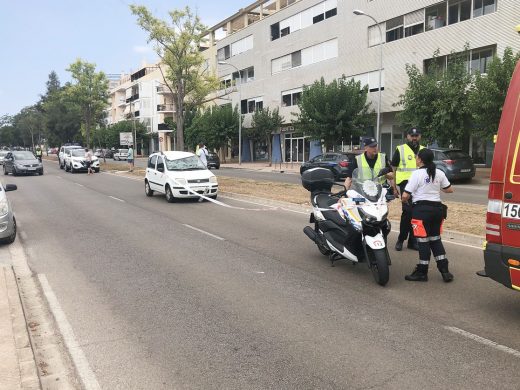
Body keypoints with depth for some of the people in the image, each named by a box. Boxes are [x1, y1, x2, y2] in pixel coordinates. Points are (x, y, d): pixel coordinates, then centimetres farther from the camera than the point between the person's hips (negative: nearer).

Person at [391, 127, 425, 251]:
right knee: (408, 211, -16)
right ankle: (401, 239, -3)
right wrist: (394, 187, -1)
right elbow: (393, 169, 4)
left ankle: (413, 241, 16)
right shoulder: (400, 150, 3)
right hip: (406, 183, -5)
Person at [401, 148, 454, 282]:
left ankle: (422, 272, 9)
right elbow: (449, 189, 14)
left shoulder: (417, 174, -11)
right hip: (437, 208, 6)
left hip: (421, 209, -6)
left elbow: (405, 195, -14)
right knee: (435, 239, 16)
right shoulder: (439, 173, 5)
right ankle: (445, 271, 15)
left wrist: (403, 200, 8)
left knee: (423, 241, 1)